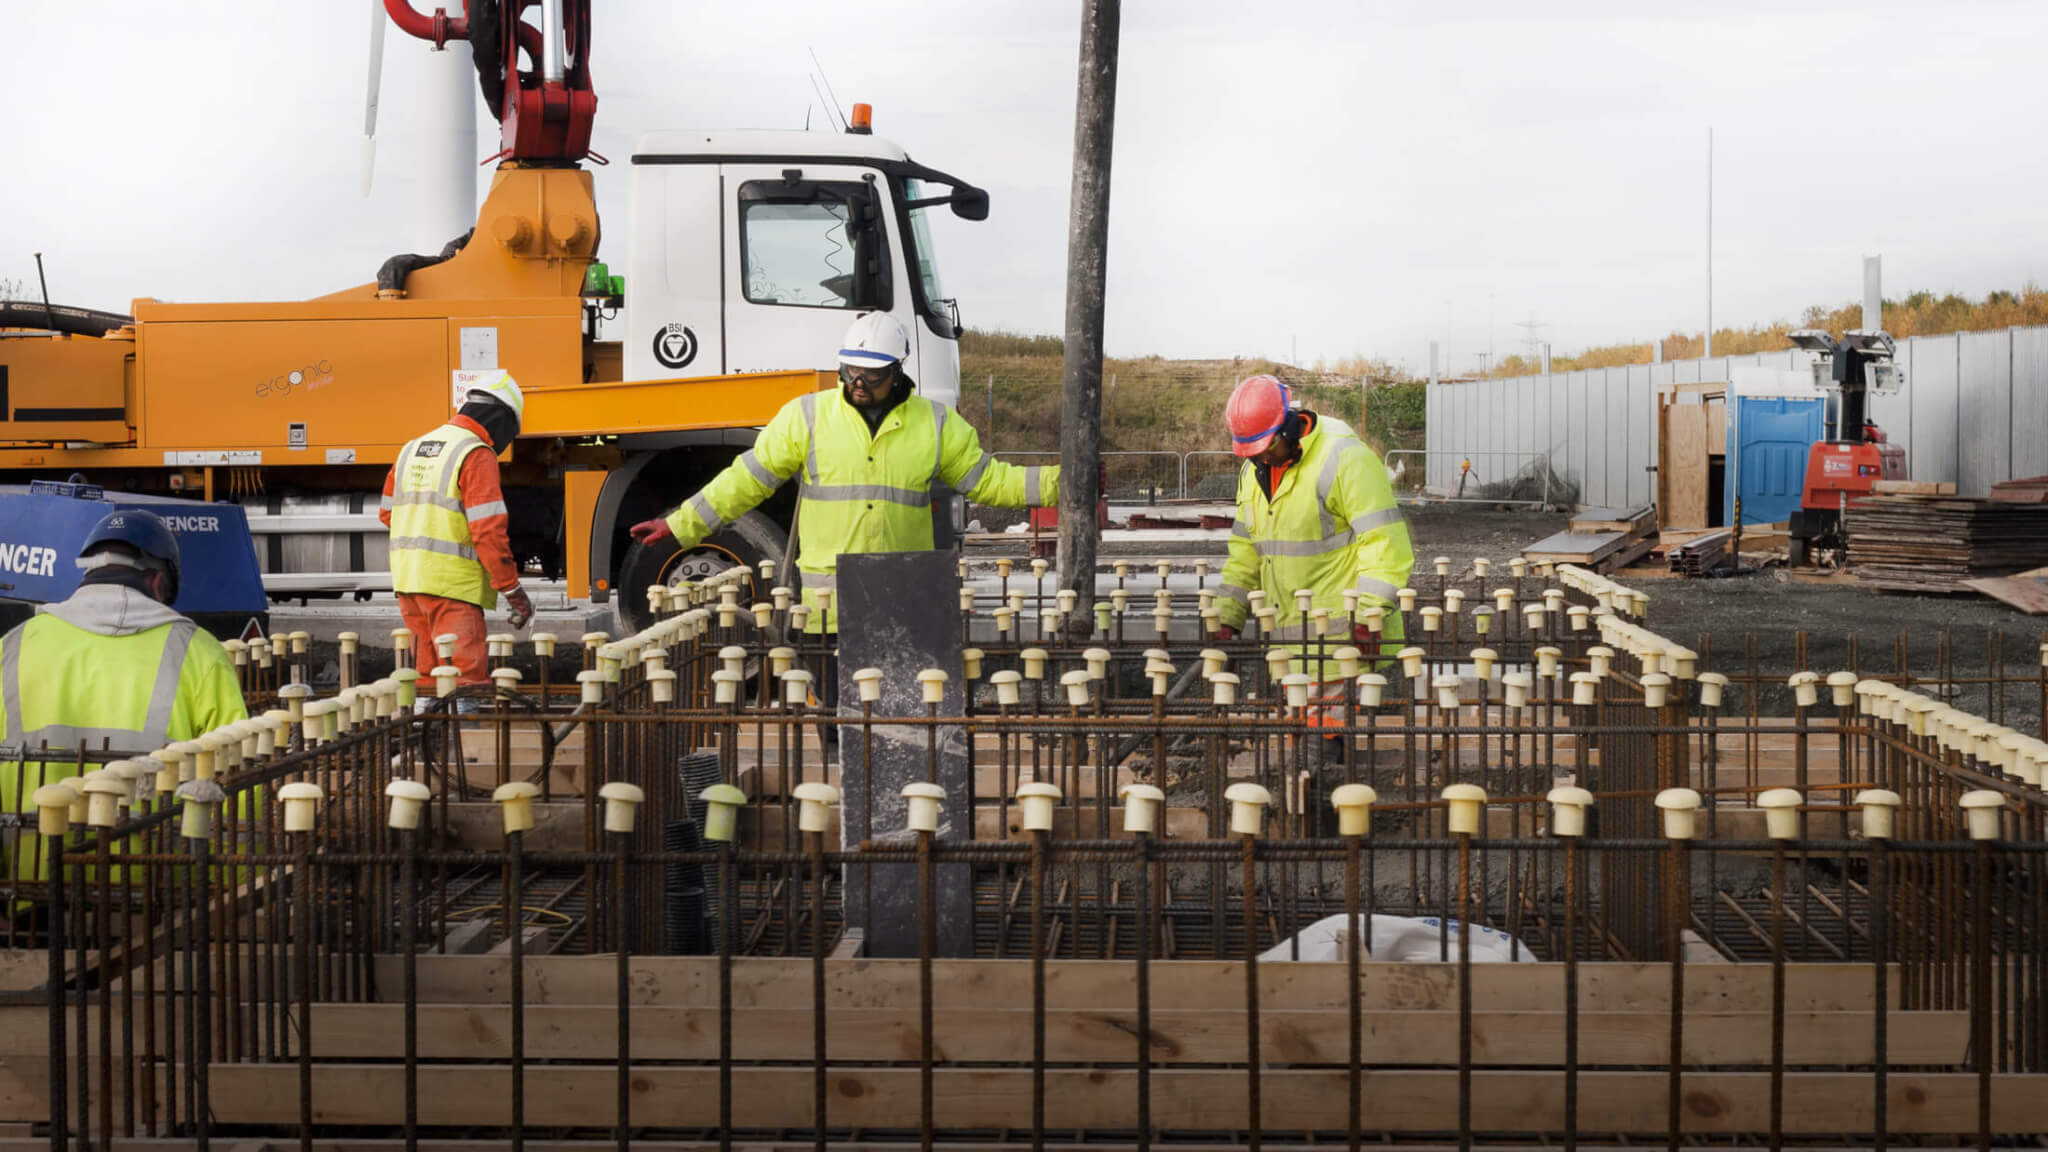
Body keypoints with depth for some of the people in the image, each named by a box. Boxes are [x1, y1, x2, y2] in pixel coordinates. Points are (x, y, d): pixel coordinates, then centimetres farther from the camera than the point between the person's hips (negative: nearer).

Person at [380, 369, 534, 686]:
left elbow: (388, 512, 22)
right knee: (469, 680, -8)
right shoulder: (477, 456, -10)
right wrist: (512, 589, -11)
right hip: (452, 584, -8)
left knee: (427, 676, 14)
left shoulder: (411, 449, 16)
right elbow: (488, 529, -16)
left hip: (406, 577, 8)